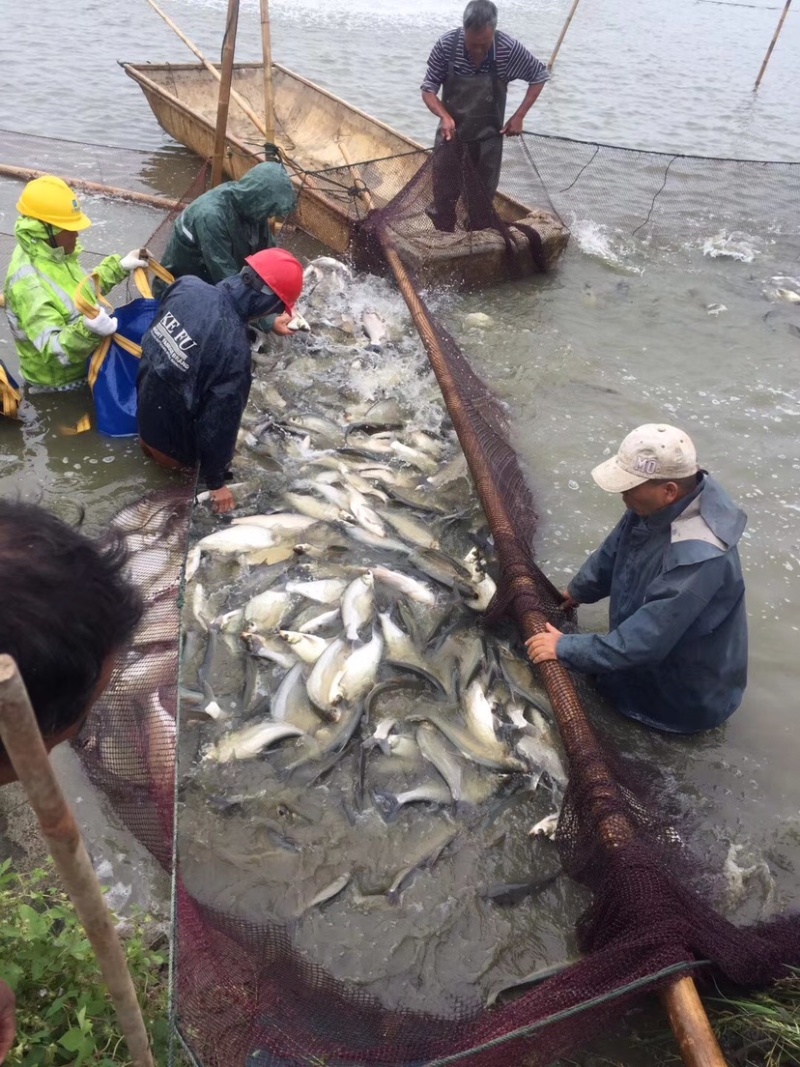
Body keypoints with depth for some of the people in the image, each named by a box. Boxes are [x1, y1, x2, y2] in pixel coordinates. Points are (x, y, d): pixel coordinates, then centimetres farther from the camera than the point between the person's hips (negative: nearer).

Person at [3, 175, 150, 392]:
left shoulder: (50, 253, -5)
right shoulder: (28, 284, -34)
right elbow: (53, 350, -39)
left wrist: (119, 266, 7)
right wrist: (86, 331, -57)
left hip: (82, 366, 8)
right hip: (61, 384, -8)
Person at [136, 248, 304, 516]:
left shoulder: (187, 285, -17)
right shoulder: (234, 349, -37)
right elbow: (220, 421, -26)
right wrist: (216, 482, -9)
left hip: (146, 413, 6)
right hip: (172, 441, -5)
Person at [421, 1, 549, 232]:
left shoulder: (509, 49, -19)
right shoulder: (446, 45, -18)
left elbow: (540, 76, -3)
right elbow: (428, 90, -10)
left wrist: (519, 116, -10)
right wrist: (445, 116, -29)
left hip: (488, 137, 0)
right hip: (451, 133, 1)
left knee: (482, 201, 9)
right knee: (443, 197, 9)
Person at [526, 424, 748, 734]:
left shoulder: (697, 558, -40)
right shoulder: (657, 506, -15)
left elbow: (643, 641, -36)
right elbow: (614, 551, 6)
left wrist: (566, 648, -29)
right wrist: (577, 592, 15)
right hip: (655, 648, 8)